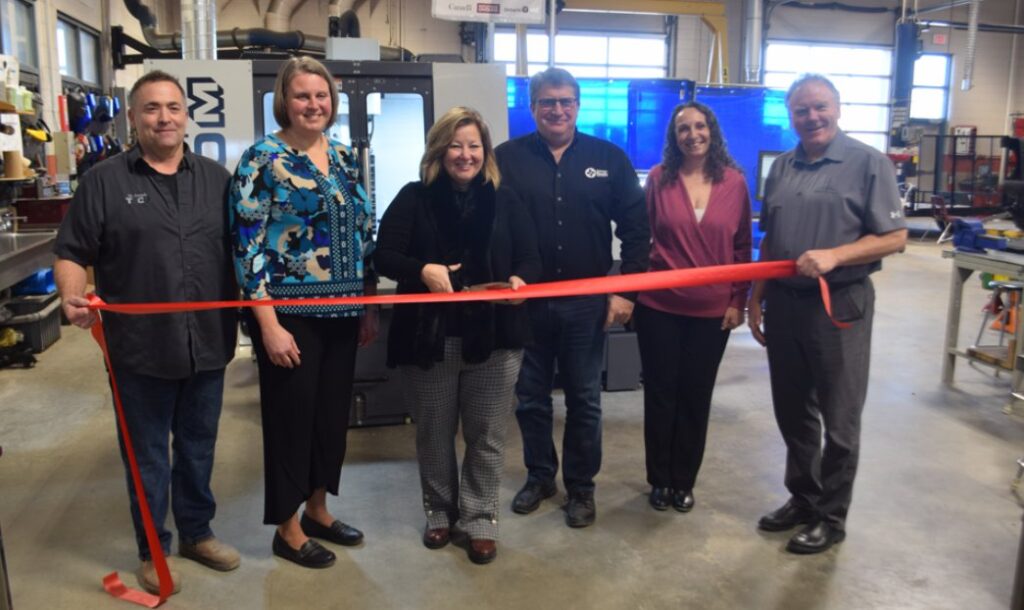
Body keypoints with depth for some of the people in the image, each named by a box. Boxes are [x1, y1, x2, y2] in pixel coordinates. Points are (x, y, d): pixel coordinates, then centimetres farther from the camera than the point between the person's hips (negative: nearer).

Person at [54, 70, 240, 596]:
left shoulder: (216, 178, 8)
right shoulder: (104, 181, -1)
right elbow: (72, 254, -1)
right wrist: (72, 297, -20)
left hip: (208, 344, 3)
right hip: (141, 348, -2)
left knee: (198, 446, 17)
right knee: (148, 454, 11)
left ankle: (197, 533, 36)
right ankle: (152, 551, 29)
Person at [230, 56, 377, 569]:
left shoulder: (344, 157, 9)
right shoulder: (262, 158, -8)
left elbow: (364, 233, 14)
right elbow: (248, 245, -13)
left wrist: (370, 305, 12)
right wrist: (269, 323, -18)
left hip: (342, 311, 6)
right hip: (290, 313, -6)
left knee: (333, 409, 14)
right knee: (291, 414, 4)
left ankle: (317, 509, 33)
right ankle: (287, 528, 22)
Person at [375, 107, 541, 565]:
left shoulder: (504, 201, 7)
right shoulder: (414, 198, 1)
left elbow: (530, 259, 8)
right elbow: (384, 256, -4)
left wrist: (520, 280, -15)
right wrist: (422, 270, -23)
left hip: (494, 337, 1)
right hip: (430, 337, 0)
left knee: (486, 435, 8)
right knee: (434, 432, 13)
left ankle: (480, 518, 25)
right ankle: (440, 511, 34)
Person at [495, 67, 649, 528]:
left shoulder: (609, 158, 2)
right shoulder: (508, 158, 0)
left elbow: (635, 228, 2)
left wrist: (625, 291, -3)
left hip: (587, 301, 0)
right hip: (525, 300, 1)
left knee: (584, 400, 10)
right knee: (531, 398, 13)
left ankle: (581, 486, 27)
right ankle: (539, 477, 33)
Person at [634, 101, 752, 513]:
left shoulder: (734, 182, -1)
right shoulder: (659, 178, -3)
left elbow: (742, 247, 4)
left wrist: (738, 301, 0)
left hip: (713, 309, 1)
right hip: (660, 306, -1)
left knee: (696, 395, 11)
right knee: (660, 393, 9)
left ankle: (684, 481, 28)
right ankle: (659, 480, 26)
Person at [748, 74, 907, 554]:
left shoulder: (869, 163, -6)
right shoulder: (781, 167, 11)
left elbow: (895, 237, -9)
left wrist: (833, 255, -22)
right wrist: (756, 299, 10)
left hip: (840, 305, -5)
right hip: (784, 303, 6)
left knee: (838, 419, 6)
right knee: (793, 414, 15)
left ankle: (831, 517, 21)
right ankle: (802, 498, 32)